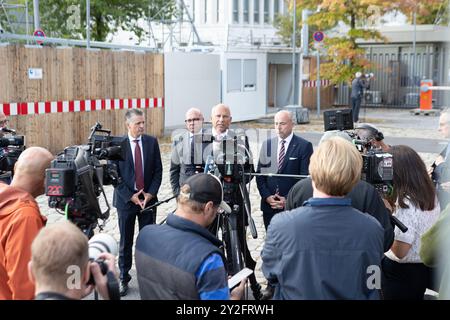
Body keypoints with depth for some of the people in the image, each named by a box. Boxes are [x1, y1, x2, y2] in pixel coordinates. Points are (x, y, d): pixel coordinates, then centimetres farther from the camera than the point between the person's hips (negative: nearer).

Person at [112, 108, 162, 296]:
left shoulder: (152, 142, 1)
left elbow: (158, 170, 2)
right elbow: (115, 174, -6)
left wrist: (151, 193, -9)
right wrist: (130, 196, -12)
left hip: (148, 198, 2)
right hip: (126, 199, -1)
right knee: (125, 242, 8)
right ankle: (123, 279, 20)